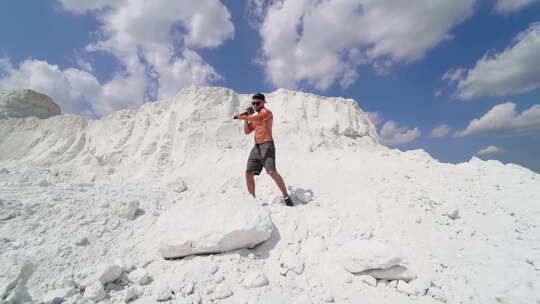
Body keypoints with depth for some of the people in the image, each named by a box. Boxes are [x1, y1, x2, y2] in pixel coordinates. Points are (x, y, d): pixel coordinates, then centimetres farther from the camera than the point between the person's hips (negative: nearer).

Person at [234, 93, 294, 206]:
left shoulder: (266, 112, 0)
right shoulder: (255, 117, 24)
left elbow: (258, 118, -23)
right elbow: (247, 131, 22)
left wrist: (242, 117, -17)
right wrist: (246, 119, 10)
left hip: (267, 145, -8)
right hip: (256, 147, 8)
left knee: (272, 172, -21)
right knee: (249, 173, 2)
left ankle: (286, 196, -10)